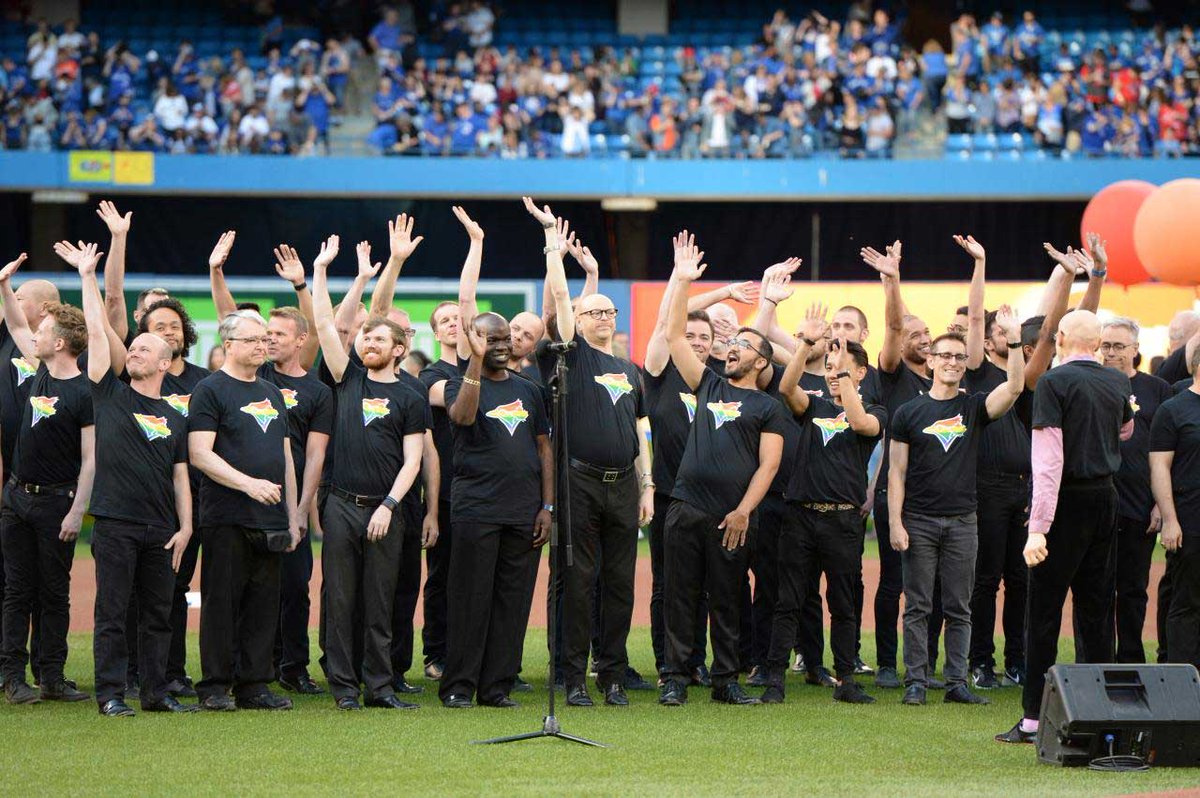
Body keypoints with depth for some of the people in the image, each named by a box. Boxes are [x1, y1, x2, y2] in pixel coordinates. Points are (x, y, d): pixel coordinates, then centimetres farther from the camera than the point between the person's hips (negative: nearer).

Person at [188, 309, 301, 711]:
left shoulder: (272, 394, 20)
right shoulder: (209, 390, -3)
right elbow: (200, 454, -12)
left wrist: (292, 516, 16)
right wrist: (248, 483, -21)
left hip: (269, 520, 7)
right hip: (226, 521, -7)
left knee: (264, 604, 6)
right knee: (222, 602, -4)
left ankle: (255, 685, 12)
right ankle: (215, 686, 0)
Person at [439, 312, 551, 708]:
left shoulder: (528, 390, 17)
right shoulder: (461, 383, 4)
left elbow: (544, 449, 16)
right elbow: (463, 415, -20)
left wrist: (547, 507, 7)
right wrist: (476, 360, -26)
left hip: (525, 512, 4)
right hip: (476, 508, -4)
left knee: (513, 601, 4)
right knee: (471, 599, -4)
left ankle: (497, 687, 10)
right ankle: (458, 687, 1)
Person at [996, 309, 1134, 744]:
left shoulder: (1054, 382, -13)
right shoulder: (1118, 383, 6)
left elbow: (1048, 460, -19)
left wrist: (1038, 527, -20)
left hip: (1067, 500, -6)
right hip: (1106, 496, 6)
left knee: (1044, 610, -1)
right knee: (1095, 607, 12)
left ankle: (1034, 719, -1)